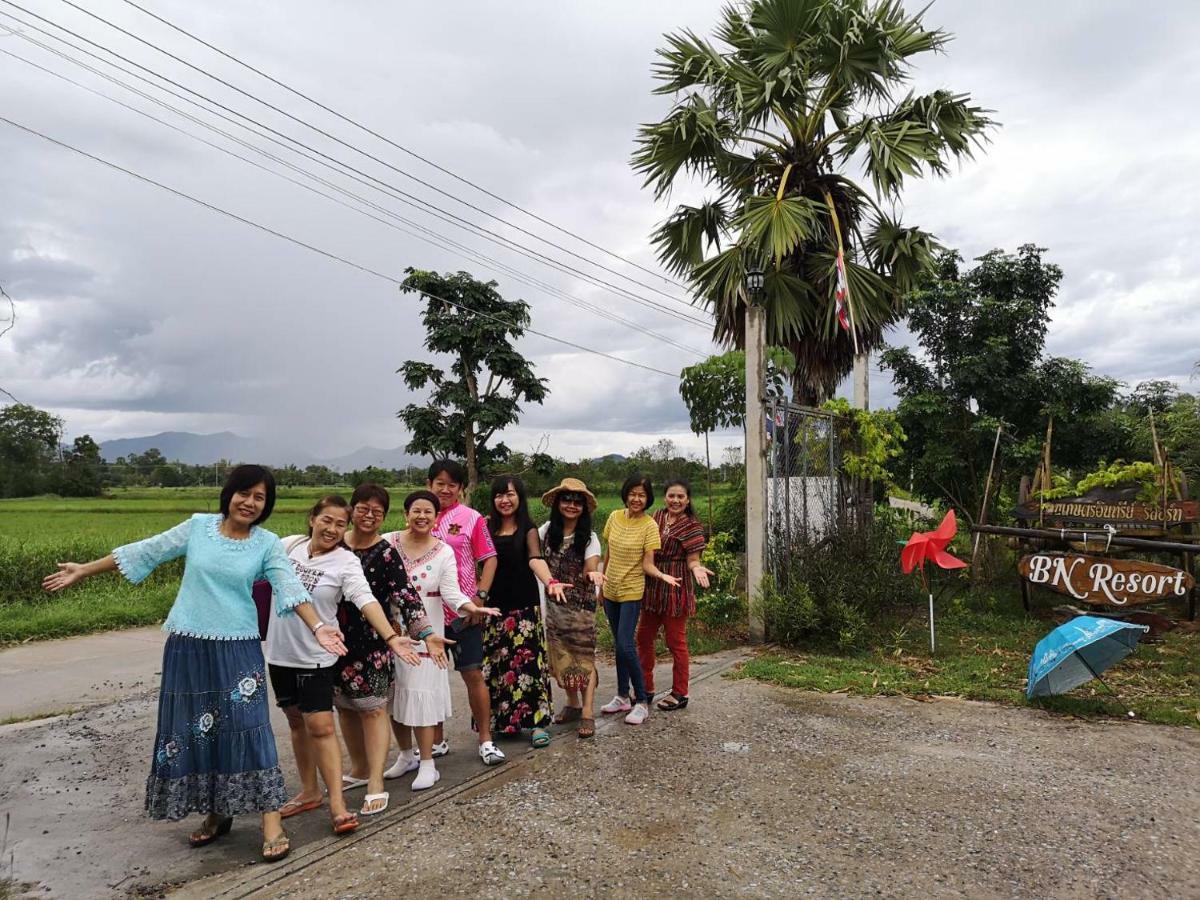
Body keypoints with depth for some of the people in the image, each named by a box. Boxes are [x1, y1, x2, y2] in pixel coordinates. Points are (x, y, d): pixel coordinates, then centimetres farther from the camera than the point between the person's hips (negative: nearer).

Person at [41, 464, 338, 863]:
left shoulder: (267, 544, -4)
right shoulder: (198, 526, 0)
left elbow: (290, 587, -13)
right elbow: (146, 551, 8)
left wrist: (317, 627, -27)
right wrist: (84, 570, 12)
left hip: (238, 649, -2)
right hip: (187, 646, 3)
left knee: (248, 728, -7)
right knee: (192, 731, 10)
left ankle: (272, 824, 1)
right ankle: (216, 814, 29)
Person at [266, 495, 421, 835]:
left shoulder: (346, 562, -14)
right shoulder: (289, 545, -2)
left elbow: (366, 600, -27)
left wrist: (391, 637, -40)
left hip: (317, 655, -4)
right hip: (280, 652, 5)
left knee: (320, 726, -10)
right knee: (297, 721, 16)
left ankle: (337, 805, -2)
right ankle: (309, 792, 31)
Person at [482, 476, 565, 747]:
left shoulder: (527, 528, -5)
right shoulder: (487, 527, 4)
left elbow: (535, 559, -21)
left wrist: (550, 581, -40)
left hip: (524, 605, -3)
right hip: (494, 605, 3)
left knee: (527, 661, -2)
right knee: (495, 663, 9)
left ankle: (535, 721, 7)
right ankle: (499, 719, 24)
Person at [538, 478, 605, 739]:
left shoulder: (588, 537, -8)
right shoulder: (547, 530, 0)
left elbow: (590, 569, -15)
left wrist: (593, 574, -38)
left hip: (580, 605, -3)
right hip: (554, 603, 3)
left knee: (583, 656, -2)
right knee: (561, 656, 11)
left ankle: (587, 714, 1)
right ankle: (572, 704, 27)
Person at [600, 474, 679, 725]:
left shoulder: (649, 526, -12)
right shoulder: (615, 517, 1)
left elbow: (647, 565, -13)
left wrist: (662, 576, -32)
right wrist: (601, 580, 15)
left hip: (631, 592, -5)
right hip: (610, 591, 5)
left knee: (625, 645, -12)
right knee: (619, 644, 14)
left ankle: (642, 702, 2)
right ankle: (623, 697, 26)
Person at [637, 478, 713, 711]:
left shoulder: (691, 526, -12)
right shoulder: (657, 517, 6)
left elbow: (692, 560, -12)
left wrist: (697, 569, -32)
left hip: (675, 588, -7)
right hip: (652, 587, 7)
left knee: (676, 641, 4)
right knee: (644, 637, 14)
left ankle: (680, 694, 18)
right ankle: (646, 687, 29)